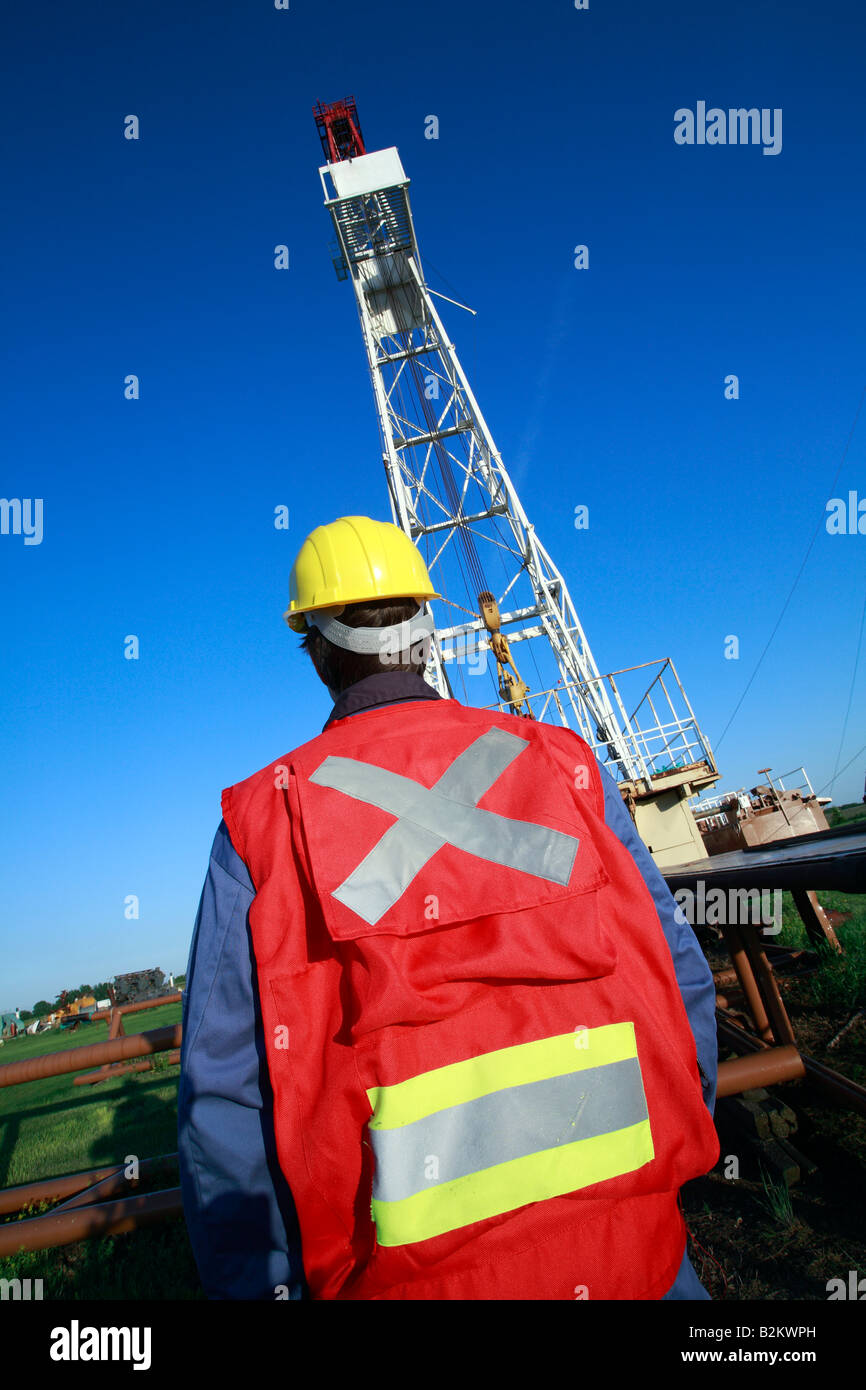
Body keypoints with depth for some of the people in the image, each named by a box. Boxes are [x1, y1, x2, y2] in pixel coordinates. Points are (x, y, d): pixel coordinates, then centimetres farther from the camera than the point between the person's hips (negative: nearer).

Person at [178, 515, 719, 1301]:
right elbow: (679, 977, 2)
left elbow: (226, 1096, -6)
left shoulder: (262, 822, -7)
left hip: (422, 1270, -1)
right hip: (629, 1238, 2)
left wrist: (257, 1283, 8)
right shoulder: (560, 763, -2)